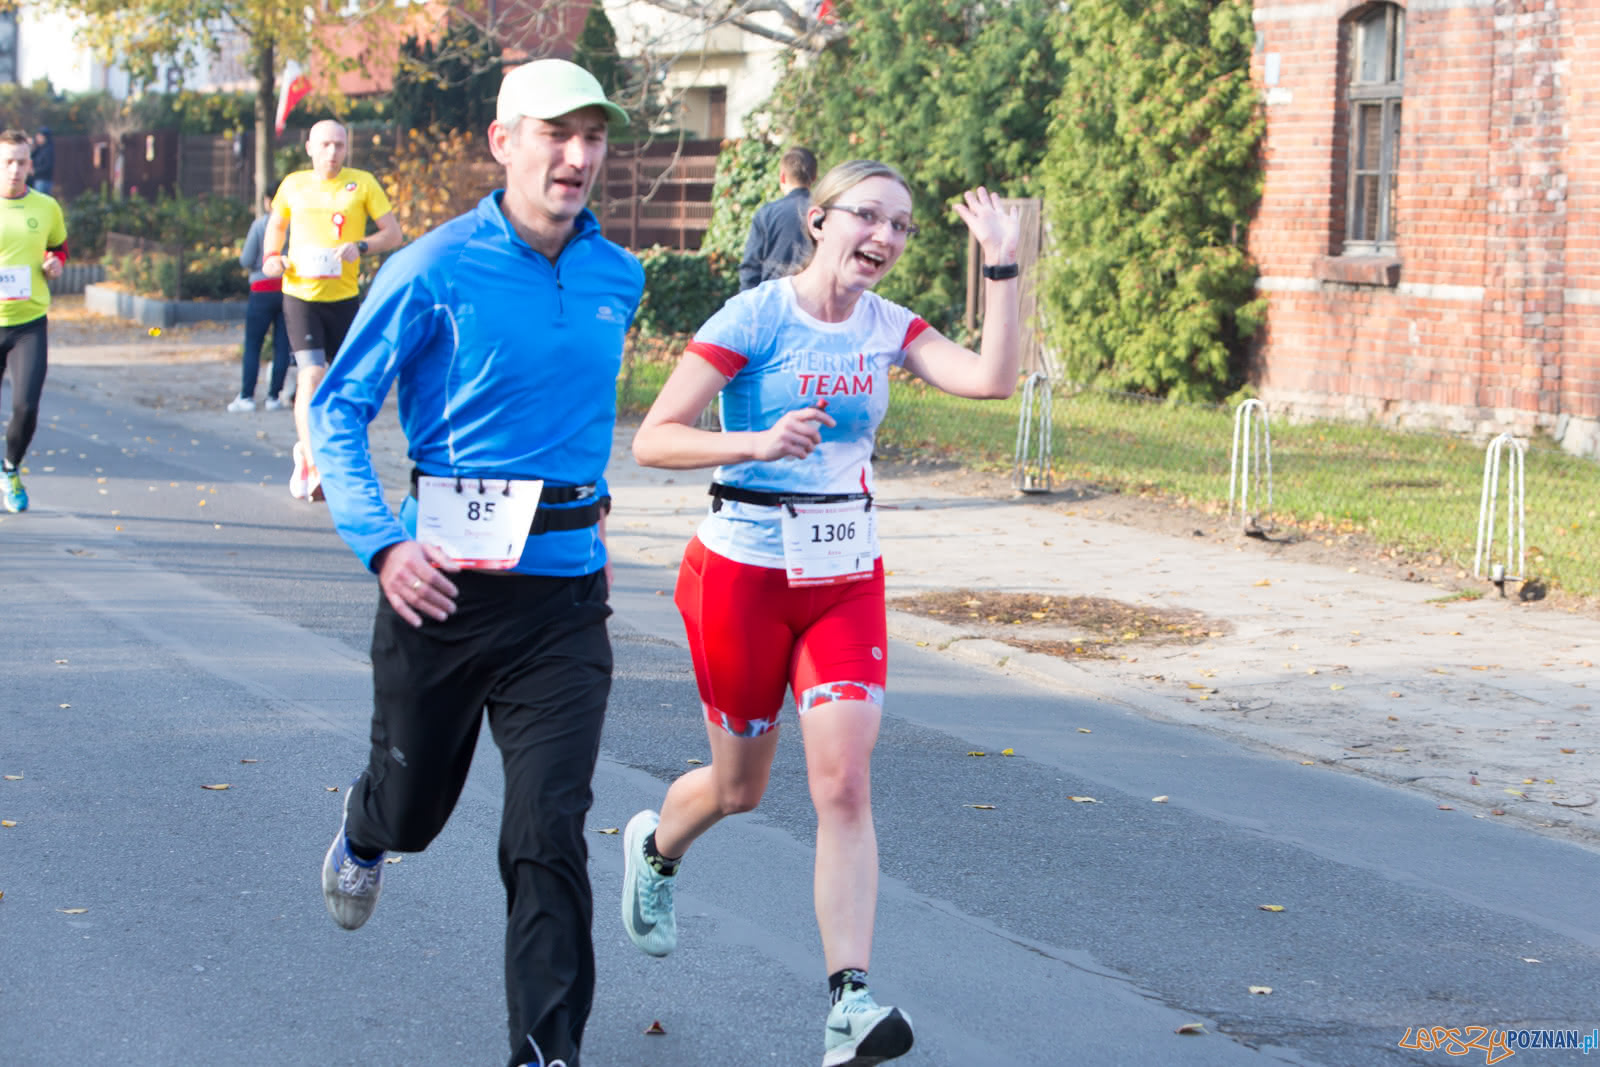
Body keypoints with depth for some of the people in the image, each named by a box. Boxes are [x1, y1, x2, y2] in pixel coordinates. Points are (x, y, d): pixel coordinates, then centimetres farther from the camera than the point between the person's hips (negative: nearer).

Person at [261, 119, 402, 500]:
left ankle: (306, 449, 32)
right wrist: (271, 257, 4)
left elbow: (393, 234, -1)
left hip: (344, 297, 1)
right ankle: (311, 467, -19)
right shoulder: (293, 185, 5)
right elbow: (276, 224, 23)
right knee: (311, 375, -16)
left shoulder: (362, 184, 0)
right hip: (300, 293, -1)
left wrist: (361, 246, -20)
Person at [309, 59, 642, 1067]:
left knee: (549, 835, -5)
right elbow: (340, 406, -5)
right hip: (446, 579, -2)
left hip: (566, 590, 2)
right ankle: (364, 833, 54)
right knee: (414, 803, 17)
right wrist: (381, 543, -16)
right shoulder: (437, 271, -9)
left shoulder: (617, 279, 7)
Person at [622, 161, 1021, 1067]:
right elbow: (654, 438, -16)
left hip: (848, 579, 3)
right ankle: (656, 849, 48)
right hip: (745, 573, -3)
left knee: (845, 784, -11)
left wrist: (1003, 263, -17)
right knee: (740, 787, 13)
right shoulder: (755, 318, -12)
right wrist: (757, 442, -30)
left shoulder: (889, 329, 3)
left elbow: (993, 378, -13)